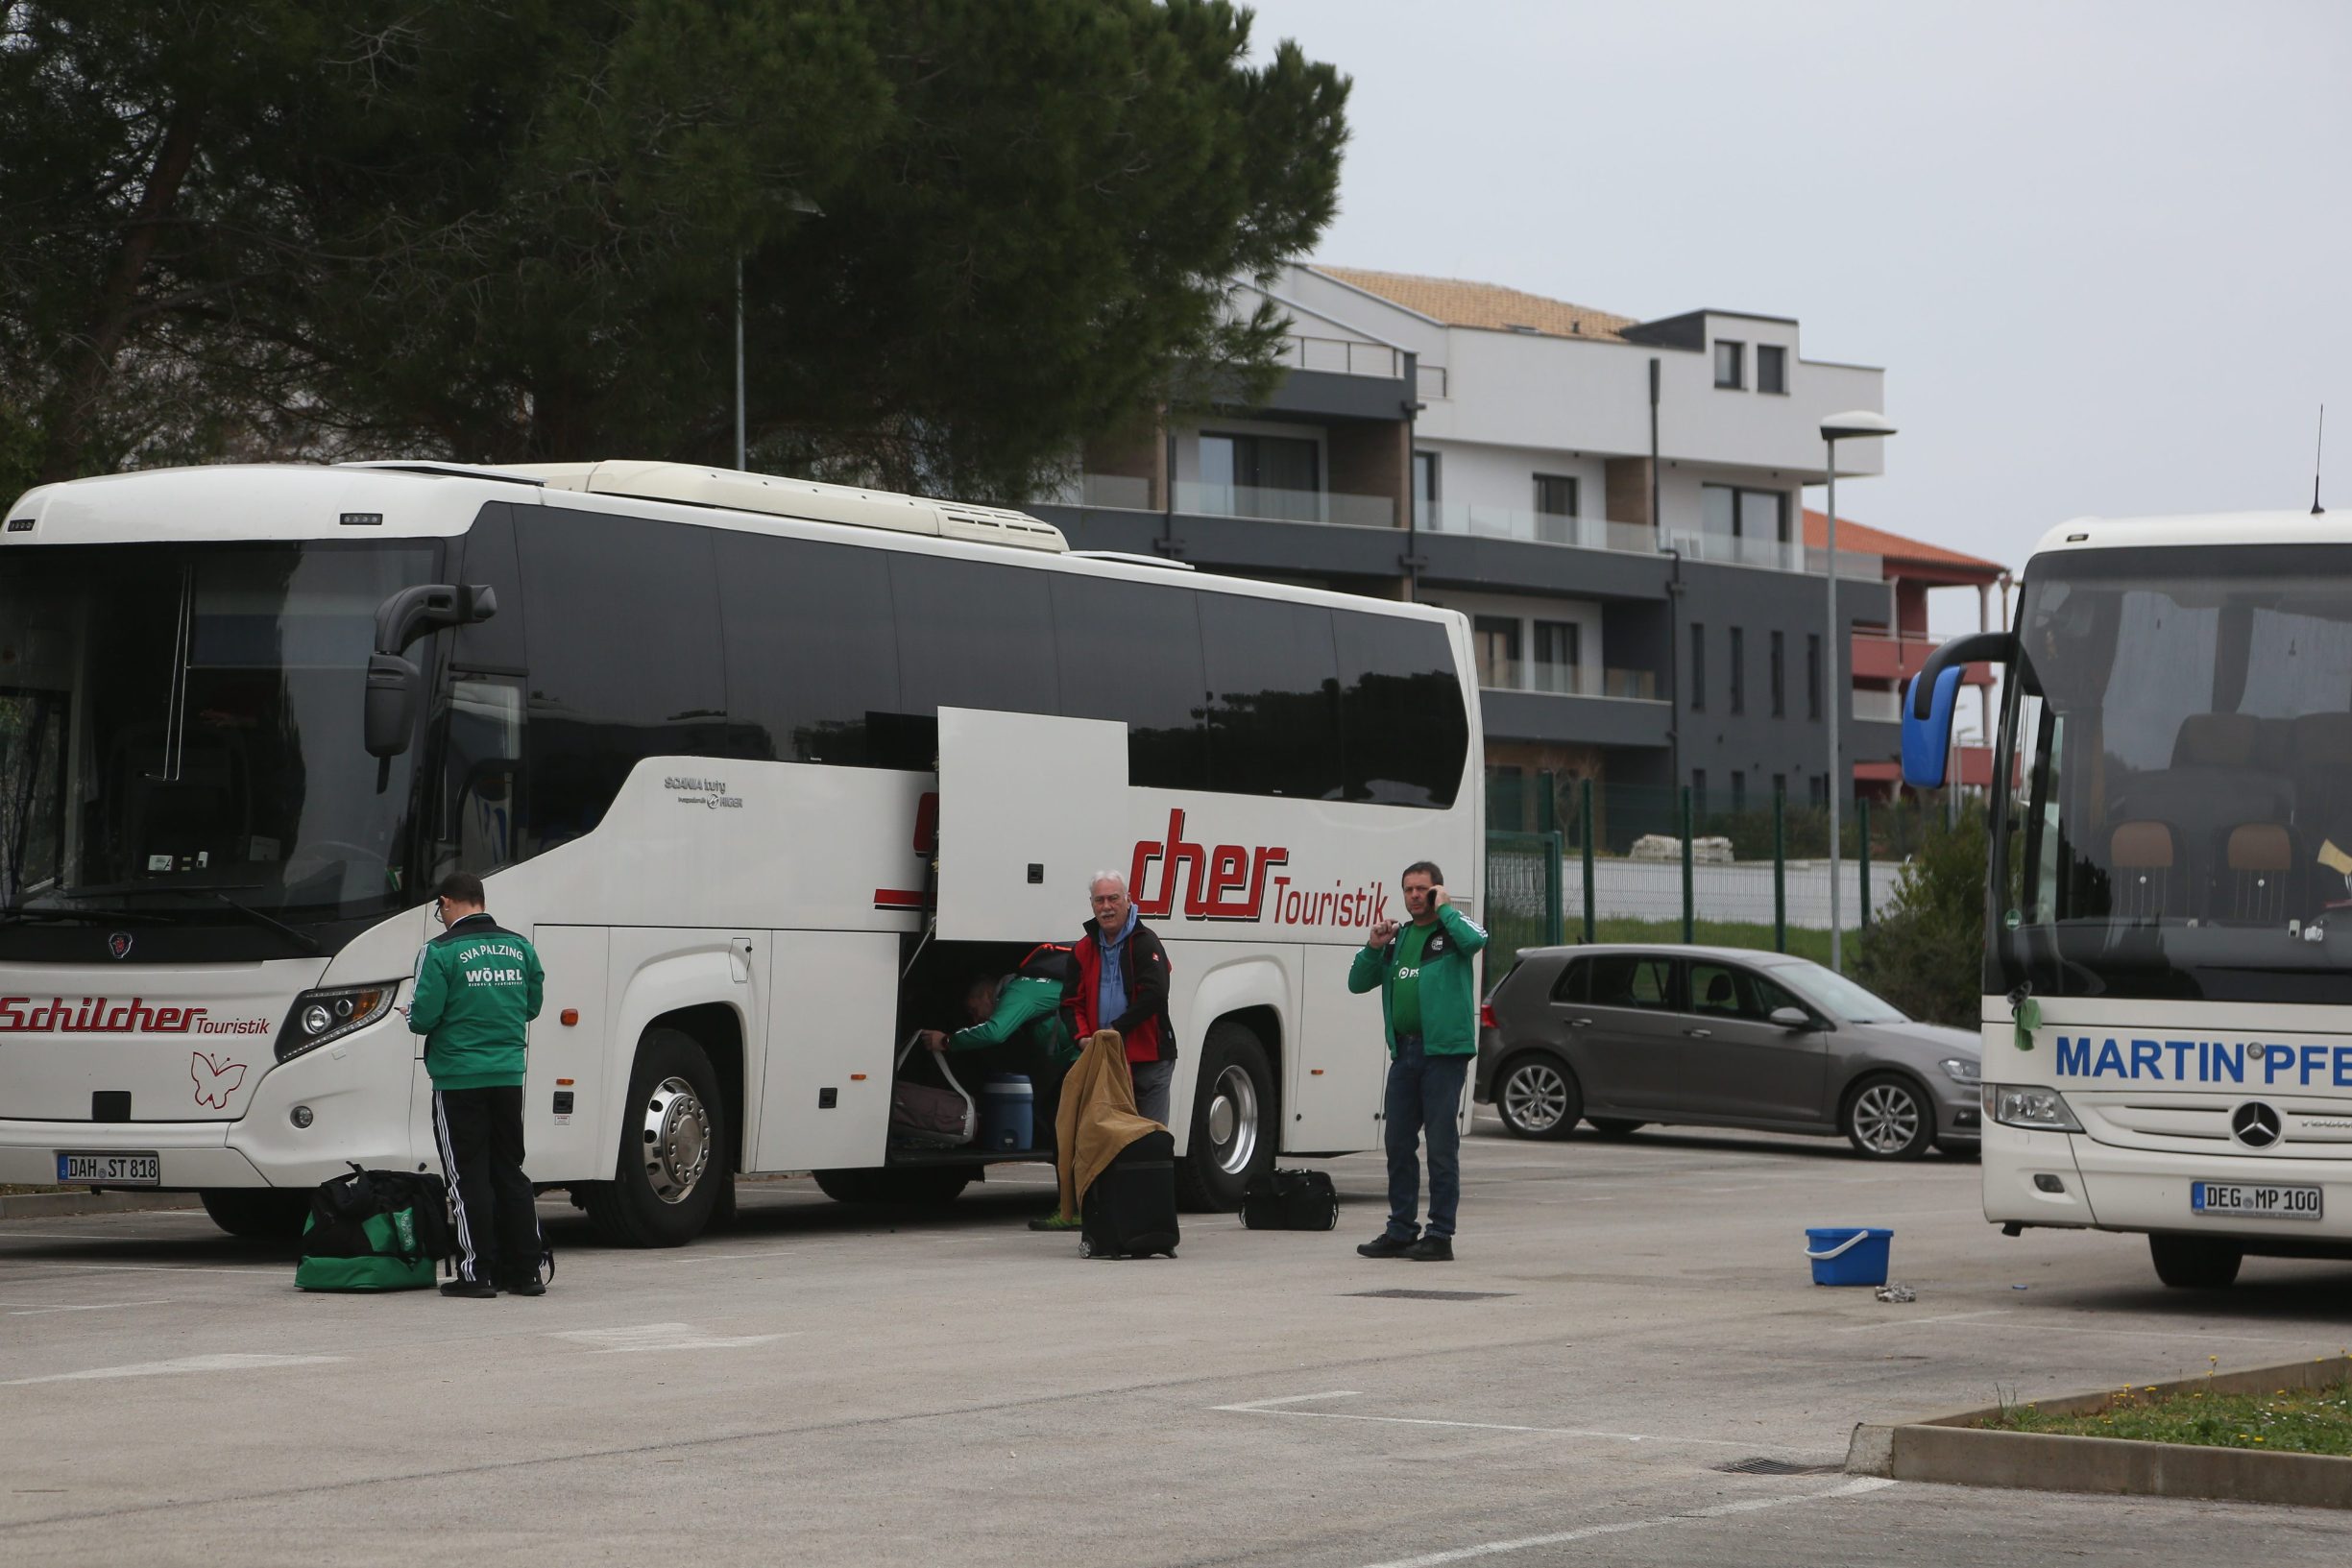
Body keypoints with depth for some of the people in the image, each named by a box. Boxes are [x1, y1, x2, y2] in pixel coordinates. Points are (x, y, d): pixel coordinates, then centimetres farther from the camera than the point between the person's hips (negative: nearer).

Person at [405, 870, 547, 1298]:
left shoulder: (440, 952, -11)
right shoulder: (519, 947, 6)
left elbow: (423, 1017, -14)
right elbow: (532, 1006, 13)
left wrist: (413, 1015, 9)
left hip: (459, 1078, -5)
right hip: (508, 1076, 5)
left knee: (469, 1177, 0)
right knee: (510, 1171, 13)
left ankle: (477, 1273, -2)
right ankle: (526, 1270, 13)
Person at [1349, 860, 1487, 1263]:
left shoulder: (1452, 930, 1)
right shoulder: (1397, 939, 18)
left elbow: (1474, 940, -25)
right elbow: (1357, 983, 19)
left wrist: (1444, 908, -10)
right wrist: (1374, 948, 3)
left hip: (1444, 1051, -7)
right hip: (1404, 1051, 7)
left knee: (1441, 1146, -5)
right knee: (1399, 1144, 8)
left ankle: (1440, 1235, -2)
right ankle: (1401, 1231, 16)